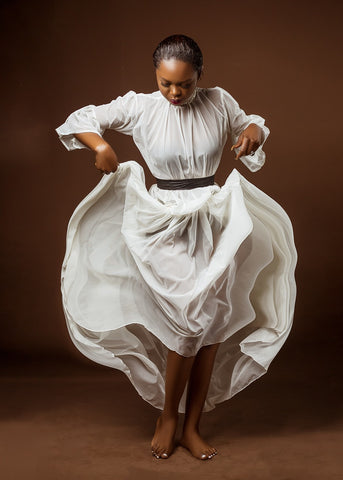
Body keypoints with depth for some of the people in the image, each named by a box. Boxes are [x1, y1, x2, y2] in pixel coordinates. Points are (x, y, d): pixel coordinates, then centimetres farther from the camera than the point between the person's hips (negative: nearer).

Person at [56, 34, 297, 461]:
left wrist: (253, 132, -3)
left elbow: (248, 123, 20)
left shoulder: (218, 102, 2)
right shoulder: (139, 108, -4)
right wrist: (101, 146, -18)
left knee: (211, 323, 3)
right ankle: (167, 417, 12)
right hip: (166, 224, -3)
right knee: (189, 318, -12)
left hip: (214, 221, 3)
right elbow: (81, 120, 1)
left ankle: (192, 427, 17)